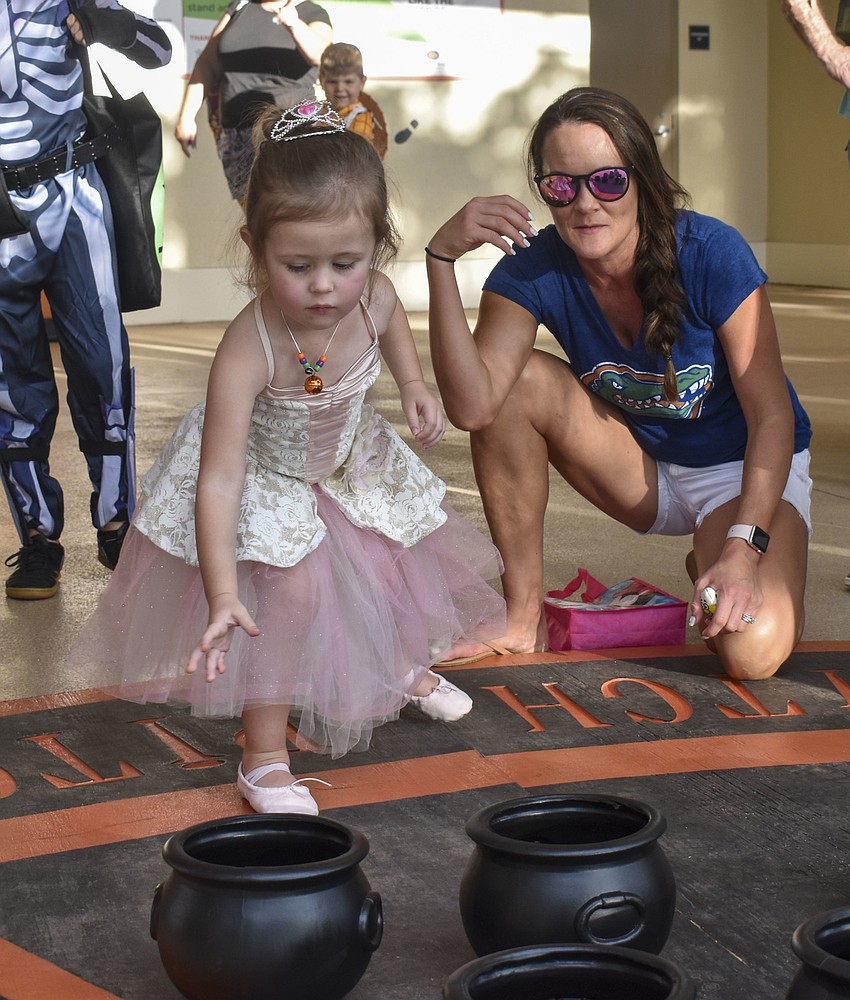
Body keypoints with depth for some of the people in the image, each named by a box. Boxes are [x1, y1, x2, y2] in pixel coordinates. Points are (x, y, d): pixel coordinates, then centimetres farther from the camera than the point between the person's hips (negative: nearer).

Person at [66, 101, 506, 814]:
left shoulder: (372, 296, -26)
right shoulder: (249, 351, -43)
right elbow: (217, 481, -44)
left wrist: (414, 385, -7)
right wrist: (222, 595, -50)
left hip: (346, 457, 6)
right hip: (263, 475, -6)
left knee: (396, 561, 19)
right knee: (291, 591, -23)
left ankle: (404, 669, 53)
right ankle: (265, 756, -5)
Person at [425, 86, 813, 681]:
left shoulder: (710, 254, -24)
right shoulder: (535, 269, -16)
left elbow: (773, 417, -21)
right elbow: (472, 406, -31)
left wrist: (743, 547, -33)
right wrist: (443, 257, -38)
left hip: (744, 469, -3)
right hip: (643, 474, 4)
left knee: (752, 651, -31)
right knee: (517, 380, -22)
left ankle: (713, 564, 8)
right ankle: (524, 613, -10)